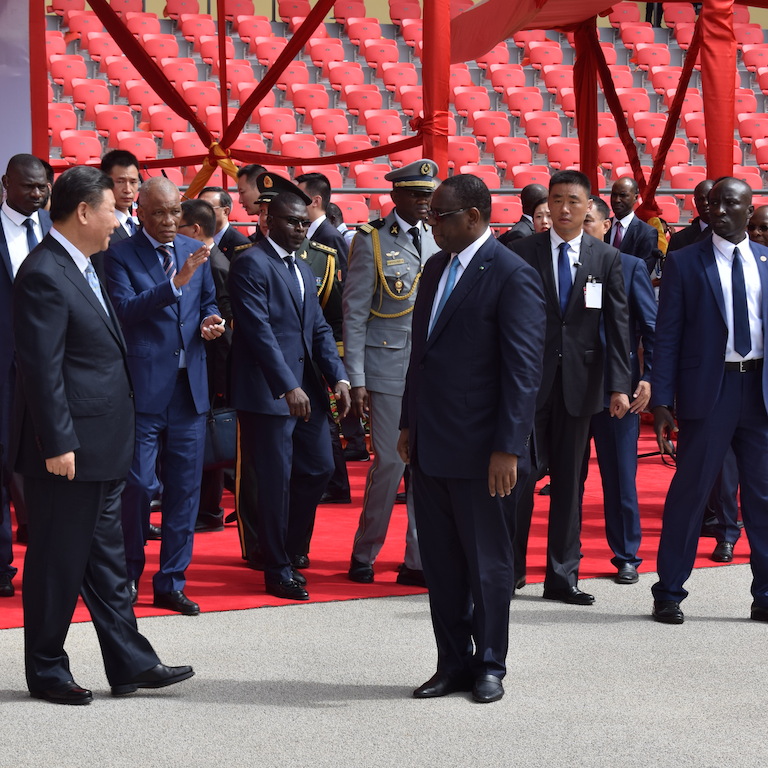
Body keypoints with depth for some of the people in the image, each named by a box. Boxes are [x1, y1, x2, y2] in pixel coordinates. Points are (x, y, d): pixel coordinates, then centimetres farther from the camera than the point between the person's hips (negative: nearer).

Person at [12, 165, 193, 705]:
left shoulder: (82, 268, 14)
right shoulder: (44, 276, -17)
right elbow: (41, 369, -20)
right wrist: (57, 445, -22)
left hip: (102, 448, 10)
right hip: (70, 450, -10)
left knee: (106, 559, 14)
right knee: (58, 562, 2)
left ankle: (131, 664, 21)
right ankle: (46, 671, 14)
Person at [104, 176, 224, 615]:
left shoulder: (195, 251, 11)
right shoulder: (121, 256, -4)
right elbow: (125, 309, -18)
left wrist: (212, 320, -1)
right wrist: (175, 282, -28)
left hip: (190, 386, 5)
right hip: (143, 386, -5)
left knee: (185, 488, 7)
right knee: (139, 484, -5)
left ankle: (172, 583, 16)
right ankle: (129, 575, 16)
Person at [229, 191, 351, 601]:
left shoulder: (303, 270, 18)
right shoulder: (252, 264, -9)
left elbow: (319, 328, 15)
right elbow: (259, 330, -17)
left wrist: (338, 376, 0)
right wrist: (288, 387, -23)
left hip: (305, 390, 8)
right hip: (267, 393, -8)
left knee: (319, 467, 10)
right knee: (276, 482, -1)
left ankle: (287, 551, 26)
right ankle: (277, 572, 10)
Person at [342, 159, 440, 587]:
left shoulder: (438, 240, 11)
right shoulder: (372, 241, -1)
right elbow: (354, 314, -3)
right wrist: (357, 379, -8)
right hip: (389, 367, -4)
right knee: (391, 461, -2)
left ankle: (419, 561, 12)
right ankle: (364, 555, 16)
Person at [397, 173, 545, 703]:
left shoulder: (512, 276, -12)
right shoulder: (437, 268, 13)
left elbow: (524, 368, -15)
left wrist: (508, 447, -18)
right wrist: (409, 425, 16)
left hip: (481, 451, -7)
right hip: (431, 446, 7)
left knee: (488, 564, 6)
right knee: (441, 564, 12)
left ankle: (490, 666, 19)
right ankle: (454, 664, 22)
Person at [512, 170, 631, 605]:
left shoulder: (607, 259, 5)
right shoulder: (523, 252, 1)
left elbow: (618, 325, 2)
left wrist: (620, 385, -5)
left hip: (579, 382, 2)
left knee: (569, 480, 7)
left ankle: (563, 576, 14)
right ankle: (511, 568, 12)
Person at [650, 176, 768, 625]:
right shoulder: (685, 263, 0)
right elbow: (667, 336, -2)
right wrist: (661, 402, -7)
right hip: (708, 390, -3)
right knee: (690, 491, 1)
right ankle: (669, 593, 12)